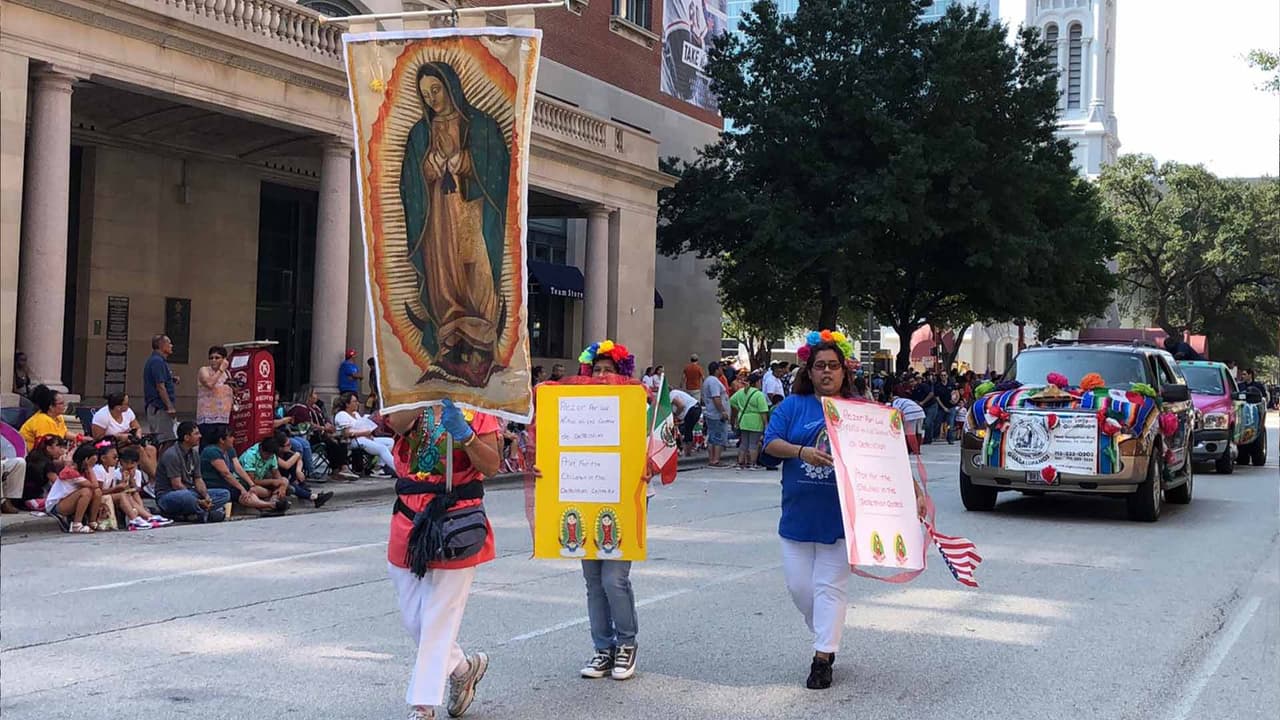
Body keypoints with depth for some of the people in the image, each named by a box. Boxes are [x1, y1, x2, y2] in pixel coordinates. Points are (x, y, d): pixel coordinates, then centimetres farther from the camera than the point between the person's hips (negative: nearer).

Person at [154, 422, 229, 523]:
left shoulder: (193, 454, 10)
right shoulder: (171, 455, -16)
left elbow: (198, 480, 8)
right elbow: (177, 485, -20)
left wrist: (206, 497, -13)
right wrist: (199, 502, -22)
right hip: (168, 495, -9)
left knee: (224, 494, -4)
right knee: (185, 496, -44)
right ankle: (206, 515, -18)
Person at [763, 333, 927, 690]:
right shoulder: (793, 406, 6)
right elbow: (771, 442, -3)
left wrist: (915, 491, -4)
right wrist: (802, 452, -22)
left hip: (840, 517, -2)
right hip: (797, 514, 2)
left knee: (830, 586, -3)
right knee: (799, 586, 6)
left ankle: (823, 657, 2)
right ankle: (828, 636, 29)